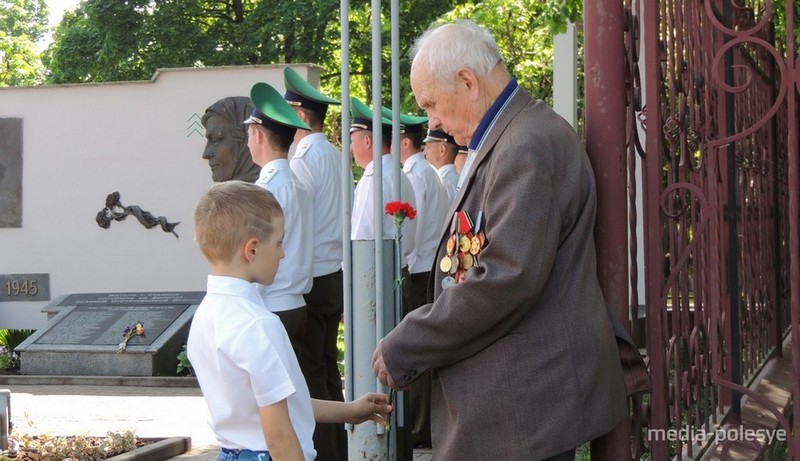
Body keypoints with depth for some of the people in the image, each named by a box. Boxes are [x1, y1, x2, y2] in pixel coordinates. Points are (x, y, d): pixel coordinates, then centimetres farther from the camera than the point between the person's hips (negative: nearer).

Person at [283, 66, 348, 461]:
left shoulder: (305, 158, -14)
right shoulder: (334, 155, 11)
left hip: (309, 279, -8)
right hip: (333, 275, 8)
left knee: (309, 374, -2)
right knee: (327, 369, 14)